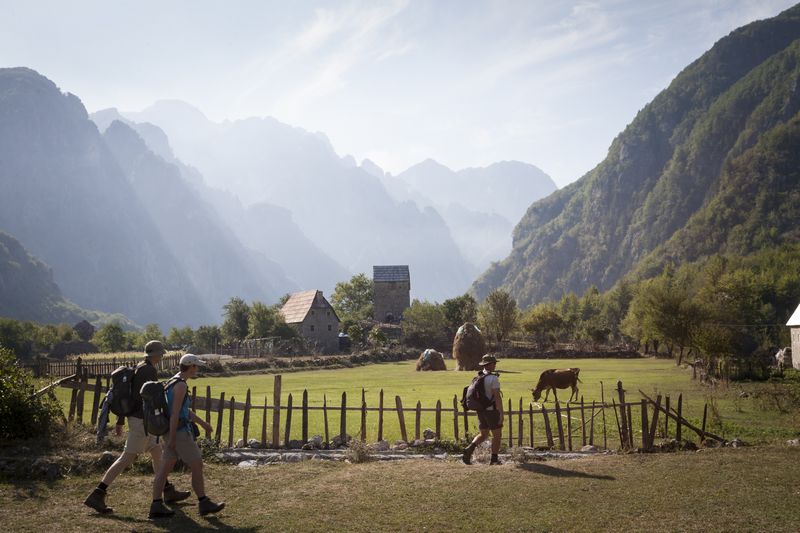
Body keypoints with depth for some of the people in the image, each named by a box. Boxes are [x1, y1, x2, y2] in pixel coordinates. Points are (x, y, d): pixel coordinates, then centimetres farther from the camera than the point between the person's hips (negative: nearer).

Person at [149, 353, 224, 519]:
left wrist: (202, 423, 24)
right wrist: (172, 439, -21)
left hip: (174, 432, 10)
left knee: (166, 468, 8)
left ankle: (156, 507, 7)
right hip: (180, 432, -10)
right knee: (197, 466, -1)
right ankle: (204, 504, 7)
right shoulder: (181, 385, -19)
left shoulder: (175, 382, 14)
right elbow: (175, 413, -22)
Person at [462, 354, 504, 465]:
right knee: (497, 435, 8)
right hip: (492, 411, -7)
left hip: (481, 410, 7)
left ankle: (469, 449, -8)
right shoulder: (493, 378, -17)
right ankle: (494, 459, 11)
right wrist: (501, 414, -19)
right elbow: (497, 397, -22)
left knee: (483, 435, 14)